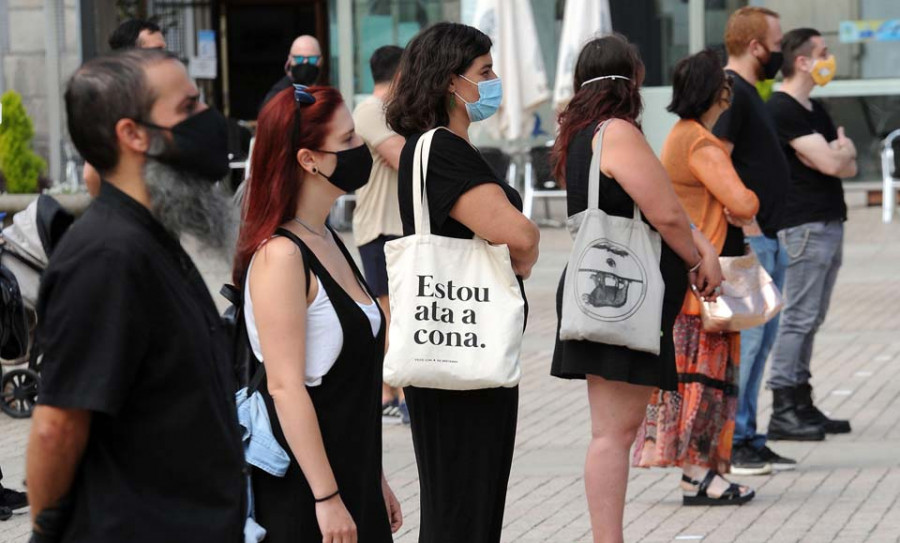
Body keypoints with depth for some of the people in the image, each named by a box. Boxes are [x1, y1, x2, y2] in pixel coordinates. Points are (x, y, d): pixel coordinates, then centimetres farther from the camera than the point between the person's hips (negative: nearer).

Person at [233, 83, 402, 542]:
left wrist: (375, 481, 18)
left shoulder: (328, 243, 12)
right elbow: (284, 386, -20)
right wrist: (326, 498, -21)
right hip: (299, 492, -8)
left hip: (351, 478, 8)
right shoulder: (281, 256, -16)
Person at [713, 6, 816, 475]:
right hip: (745, 241, -11)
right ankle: (725, 443, -4)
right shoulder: (728, 93, -14)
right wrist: (746, 224, -21)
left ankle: (746, 439, 18)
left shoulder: (748, 92, 18)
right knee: (743, 340, -8)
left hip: (766, 238, 11)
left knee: (761, 339, 12)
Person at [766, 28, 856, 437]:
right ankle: (782, 412, -9)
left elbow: (848, 165, 16)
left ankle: (801, 405, 13)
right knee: (798, 318, -9)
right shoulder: (781, 110, -12)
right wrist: (840, 150, 4)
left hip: (831, 225, 9)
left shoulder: (816, 111, 18)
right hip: (804, 226, -9)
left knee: (811, 319, 9)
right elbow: (831, 163, -17)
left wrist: (837, 151, -5)